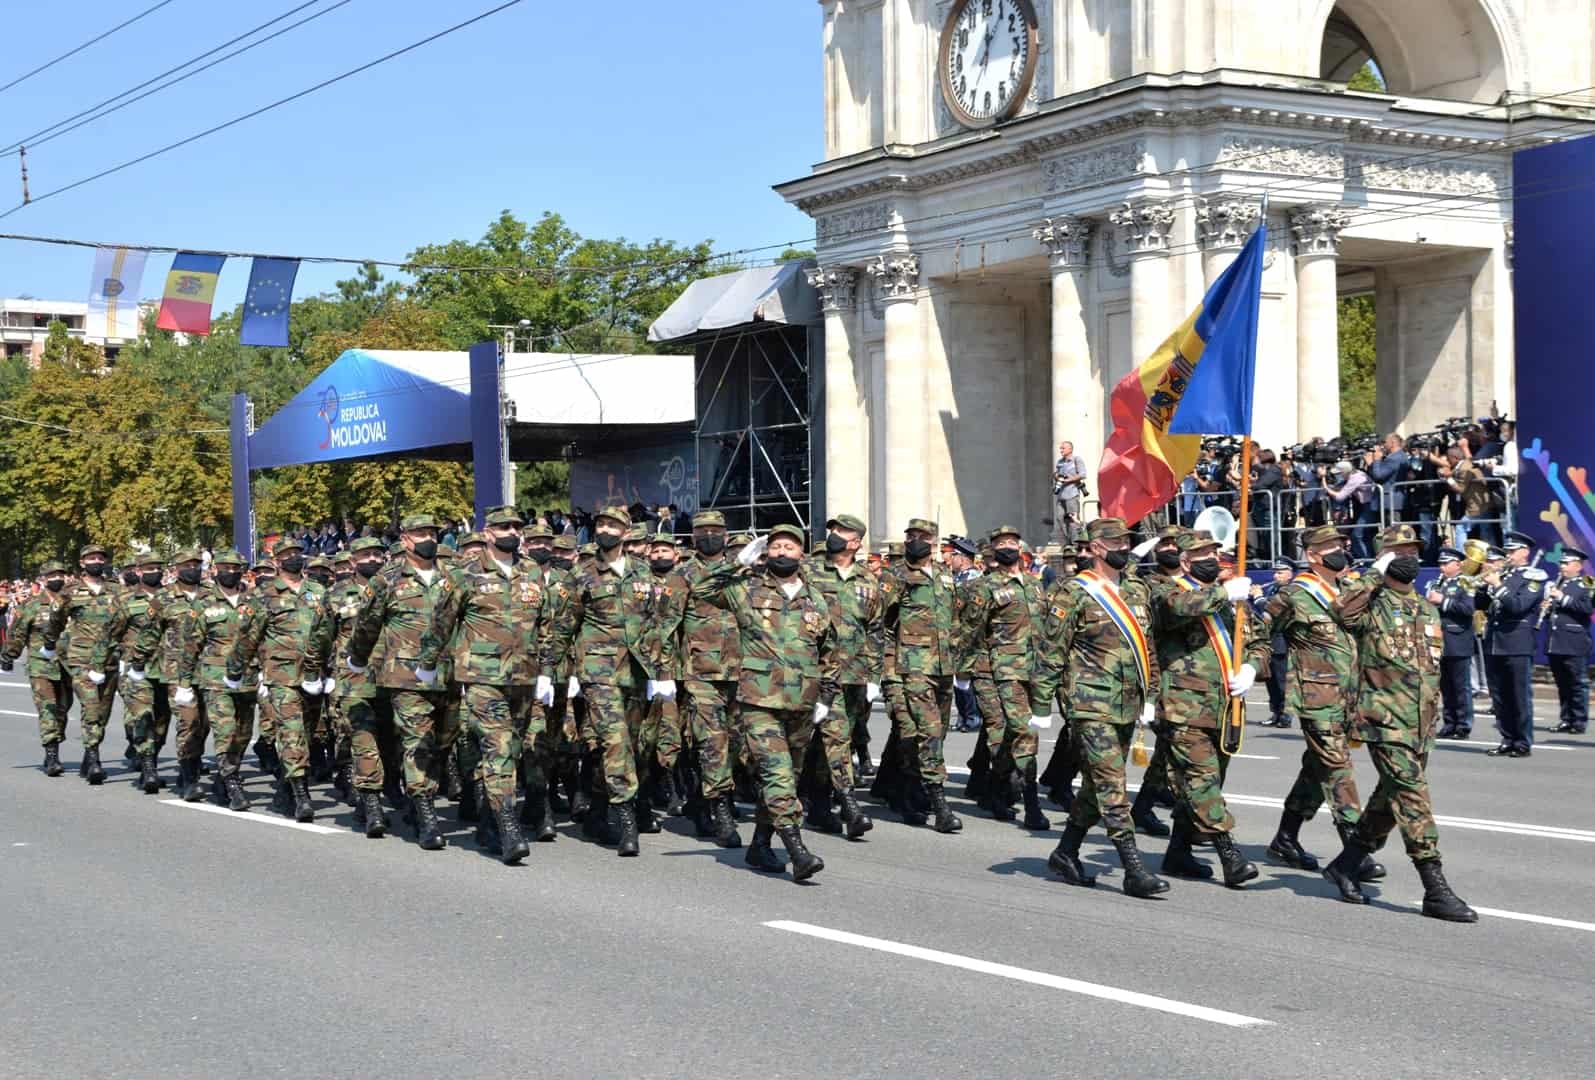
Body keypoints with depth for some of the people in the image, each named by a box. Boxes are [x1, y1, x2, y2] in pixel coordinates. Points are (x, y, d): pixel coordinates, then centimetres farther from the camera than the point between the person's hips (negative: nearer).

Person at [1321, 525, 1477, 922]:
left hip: (1419, 724, 8)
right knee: (1412, 796, -13)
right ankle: (1436, 891, -13)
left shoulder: (1426, 609, 18)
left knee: (1390, 800, 14)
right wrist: (1376, 575, -20)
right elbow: (1341, 609, -31)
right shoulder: (1372, 605, -6)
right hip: (1384, 720, -8)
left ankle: (1345, 864, 30)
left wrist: (1434, 717, 23)